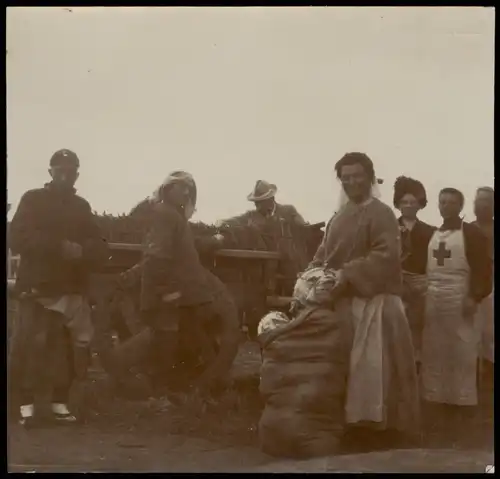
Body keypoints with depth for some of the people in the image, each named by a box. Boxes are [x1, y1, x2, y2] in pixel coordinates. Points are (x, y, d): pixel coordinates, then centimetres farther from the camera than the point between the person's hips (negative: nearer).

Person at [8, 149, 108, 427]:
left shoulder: (81, 206, 17)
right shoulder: (33, 200, 5)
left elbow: (100, 248, 12)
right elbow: (18, 239, -9)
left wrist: (82, 251, -12)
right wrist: (60, 246, -19)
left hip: (73, 290, 3)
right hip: (38, 288, -3)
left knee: (71, 350, -3)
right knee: (31, 349, -10)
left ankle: (60, 403, 8)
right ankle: (27, 404, -2)